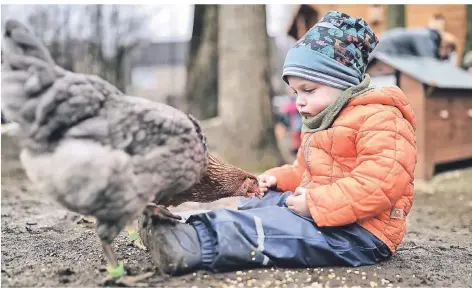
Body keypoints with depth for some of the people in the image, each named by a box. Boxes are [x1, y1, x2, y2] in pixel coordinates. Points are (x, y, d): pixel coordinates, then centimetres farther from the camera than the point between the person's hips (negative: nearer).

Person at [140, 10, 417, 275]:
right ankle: (200, 229, -13)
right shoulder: (320, 123, 20)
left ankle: (197, 245, -39)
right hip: (320, 210, 11)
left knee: (276, 224, -29)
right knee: (260, 199, 4)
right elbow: (305, 170, 32)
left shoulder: (378, 119, -15)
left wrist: (316, 204, -30)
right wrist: (279, 177, 11)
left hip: (360, 231, -10)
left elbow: (381, 181, -28)